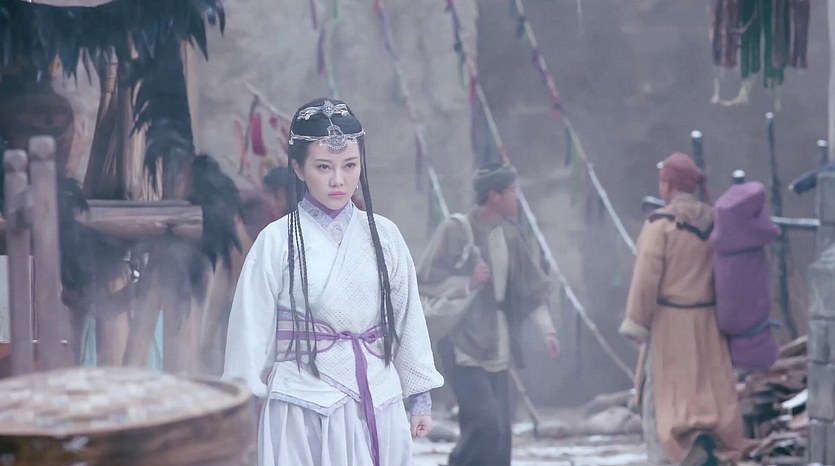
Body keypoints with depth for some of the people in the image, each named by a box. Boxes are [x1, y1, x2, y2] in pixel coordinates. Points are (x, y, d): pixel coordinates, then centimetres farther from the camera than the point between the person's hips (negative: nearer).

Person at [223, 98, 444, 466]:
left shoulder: (383, 235, 4)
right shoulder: (277, 241, -5)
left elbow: (408, 318, 10)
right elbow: (252, 331, -1)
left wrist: (421, 397, 11)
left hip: (378, 404, 3)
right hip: (304, 407, -3)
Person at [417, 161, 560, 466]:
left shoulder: (510, 236, 11)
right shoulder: (455, 230, -9)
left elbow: (531, 287, 18)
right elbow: (425, 281, -9)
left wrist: (547, 329, 7)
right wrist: (468, 283, -21)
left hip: (496, 348, 7)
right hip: (463, 344, -7)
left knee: (500, 434, 5)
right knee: (485, 424, -18)